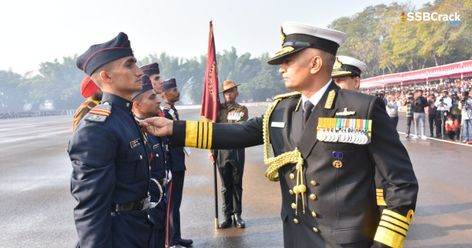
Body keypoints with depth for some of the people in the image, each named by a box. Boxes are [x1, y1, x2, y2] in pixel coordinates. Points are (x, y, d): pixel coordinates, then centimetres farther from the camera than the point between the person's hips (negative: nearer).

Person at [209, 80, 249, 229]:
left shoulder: (242, 109, 5)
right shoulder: (218, 109, 9)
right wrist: (212, 151, 3)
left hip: (237, 150, -1)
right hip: (221, 151, 2)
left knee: (237, 185, 5)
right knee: (226, 186, 7)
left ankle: (237, 215, 15)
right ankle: (227, 216, 14)